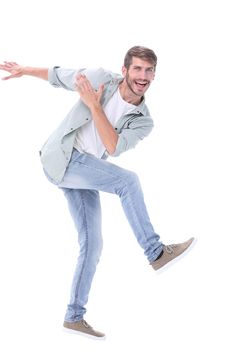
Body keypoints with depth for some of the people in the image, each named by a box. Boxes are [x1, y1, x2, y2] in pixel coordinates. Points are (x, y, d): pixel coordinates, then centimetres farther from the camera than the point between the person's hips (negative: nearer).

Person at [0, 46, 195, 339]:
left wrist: (94, 106, -23)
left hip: (85, 174, 5)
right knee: (127, 181, -24)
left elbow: (114, 147, -17)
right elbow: (59, 75, 8)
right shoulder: (101, 78, -8)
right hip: (61, 157, -5)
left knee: (92, 244, 2)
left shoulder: (143, 122, -2)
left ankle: (74, 316, 12)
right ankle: (156, 252, -19)